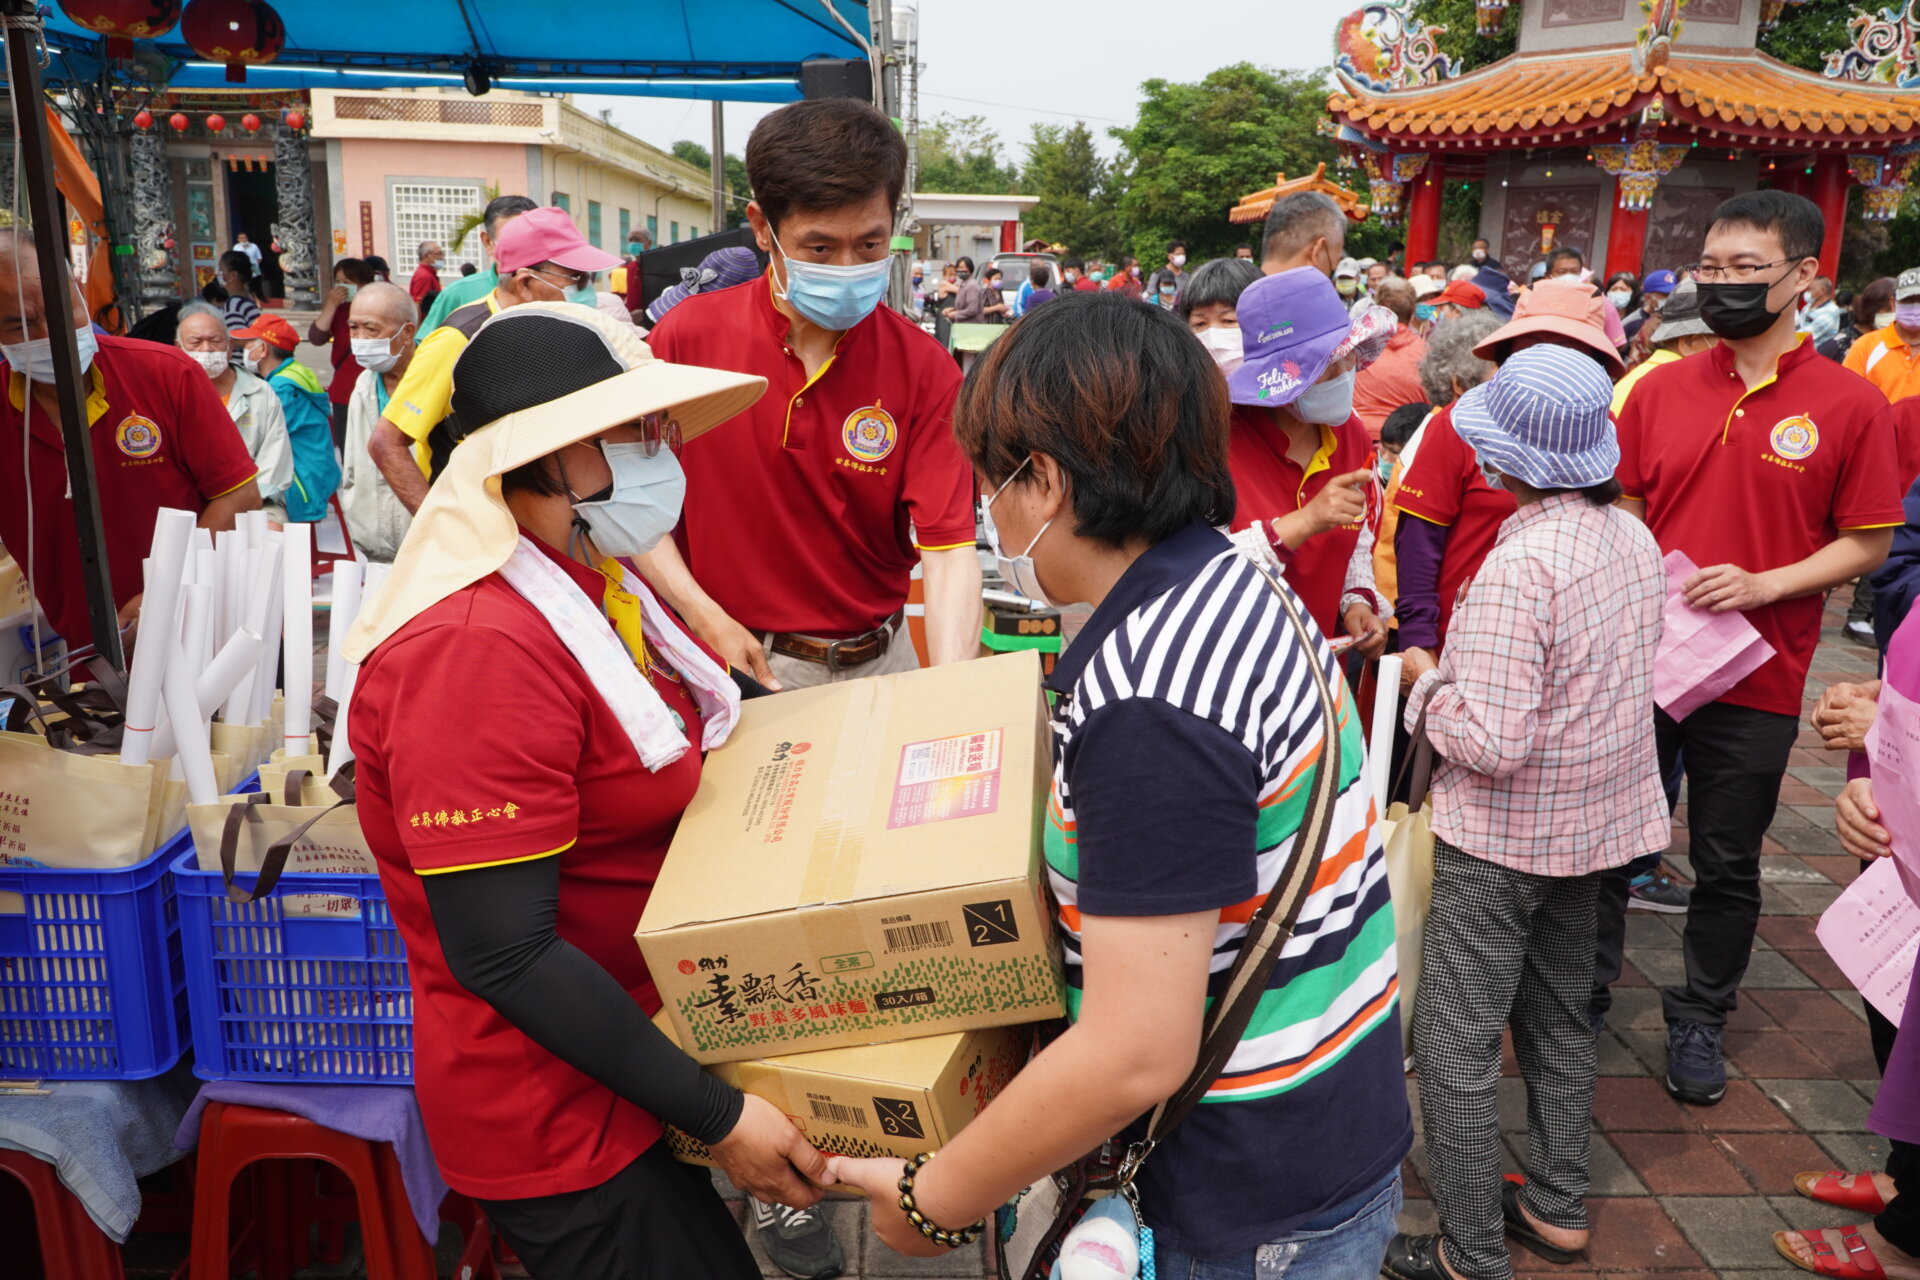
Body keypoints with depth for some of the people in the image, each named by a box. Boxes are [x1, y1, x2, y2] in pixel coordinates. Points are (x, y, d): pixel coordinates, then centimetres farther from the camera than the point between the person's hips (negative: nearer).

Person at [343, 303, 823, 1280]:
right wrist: (718, 1117, -23)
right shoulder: (478, 645, -26)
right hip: (559, 1116, -8)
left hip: (643, 1048, 8)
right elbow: (503, 956, -27)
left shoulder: (593, 584, 3)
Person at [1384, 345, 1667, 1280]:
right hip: (1597, 818, 9)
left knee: (1454, 1048, 5)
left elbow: (1488, 742, -29)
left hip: (1501, 835, -9)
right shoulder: (1634, 538, 1)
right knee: (1559, 1021, 23)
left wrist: (1427, 681, -10)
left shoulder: (1519, 566, -26)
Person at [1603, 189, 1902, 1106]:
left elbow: (1868, 542, -3)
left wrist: (1764, 584, -17)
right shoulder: (1660, 389, 2)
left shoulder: (1850, 403, -5)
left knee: (1727, 864, 13)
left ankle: (1699, 1020, 34)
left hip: (1756, 679, -2)